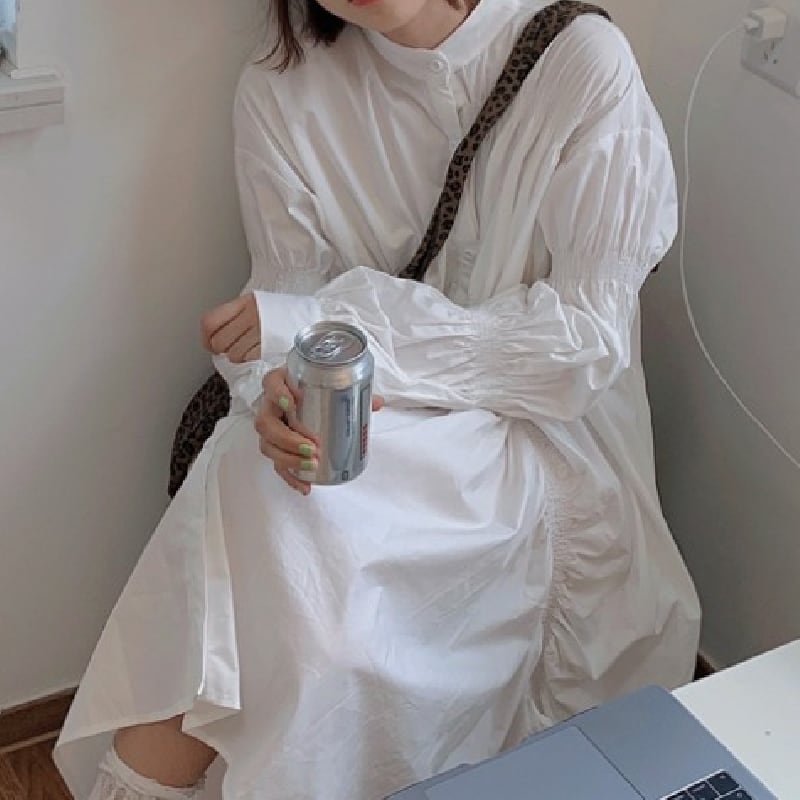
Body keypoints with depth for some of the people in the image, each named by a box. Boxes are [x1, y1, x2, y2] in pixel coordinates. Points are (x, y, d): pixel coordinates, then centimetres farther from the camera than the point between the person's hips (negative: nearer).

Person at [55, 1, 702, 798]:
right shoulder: (284, 90, -2)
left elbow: (586, 336, -14)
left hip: (533, 439, -3)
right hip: (357, 432, 3)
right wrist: (279, 389, -26)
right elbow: (288, 306, 0)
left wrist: (344, 317, -22)